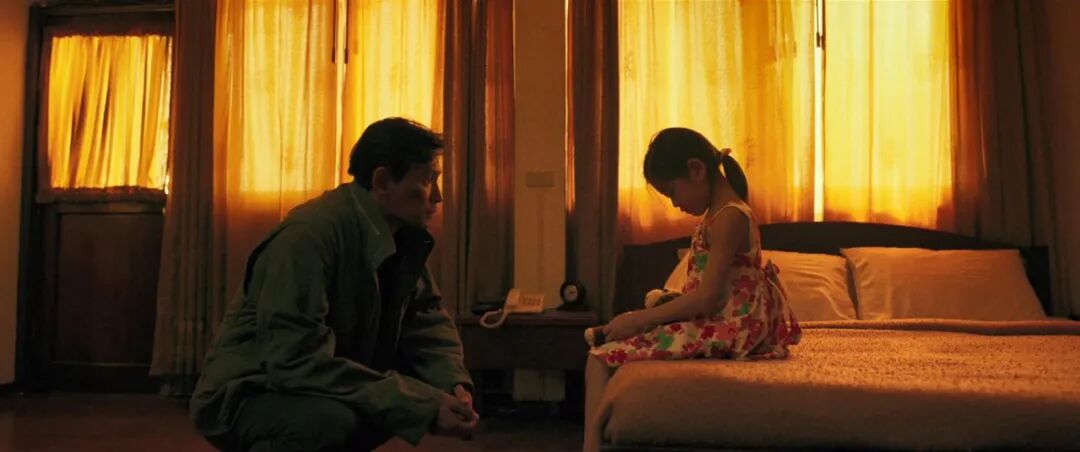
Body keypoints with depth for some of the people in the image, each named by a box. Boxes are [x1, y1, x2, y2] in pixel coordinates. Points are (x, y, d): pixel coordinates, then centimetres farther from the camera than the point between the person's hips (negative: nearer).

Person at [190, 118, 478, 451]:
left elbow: (428, 318, 5)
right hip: (246, 398, -8)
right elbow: (296, 359, -33)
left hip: (330, 396, 8)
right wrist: (421, 405, -34)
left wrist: (453, 383, -17)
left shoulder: (402, 236, -1)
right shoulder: (308, 235, -27)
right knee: (331, 419, -36)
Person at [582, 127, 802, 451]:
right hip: (716, 321, 11)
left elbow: (707, 298, -22)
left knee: (600, 358, -13)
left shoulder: (728, 217, -17)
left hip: (722, 328, -11)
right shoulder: (722, 211, 14)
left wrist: (639, 318, -17)